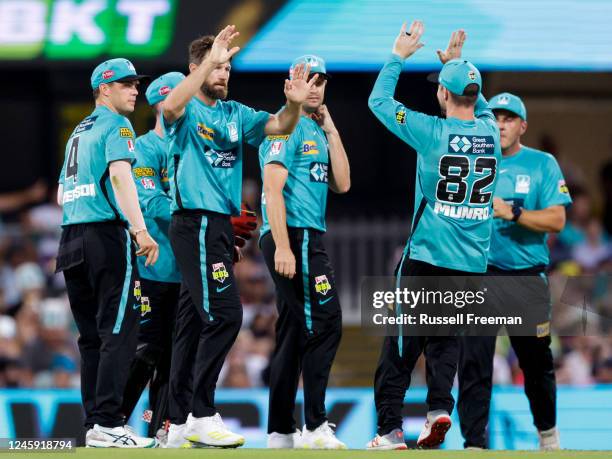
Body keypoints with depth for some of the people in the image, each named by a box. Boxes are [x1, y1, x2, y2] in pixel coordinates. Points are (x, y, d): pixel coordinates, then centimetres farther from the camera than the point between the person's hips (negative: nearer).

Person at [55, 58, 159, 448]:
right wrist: (140, 230, -31)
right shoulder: (116, 126, -3)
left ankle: (95, 423, 7)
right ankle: (108, 423, -20)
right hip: (107, 236, -9)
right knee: (119, 331, -12)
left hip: (70, 239, 9)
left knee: (92, 336, 9)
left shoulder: (78, 132, 22)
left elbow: (62, 195, 24)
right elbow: (120, 174, -21)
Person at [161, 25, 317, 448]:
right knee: (224, 313, -17)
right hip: (196, 222, -8)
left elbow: (279, 126, 4)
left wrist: (295, 104, -18)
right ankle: (201, 415, -14)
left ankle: (181, 418, 16)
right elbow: (171, 106, -30)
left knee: (196, 321, 11)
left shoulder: (234, 113, 14)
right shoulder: (187, 110, -6)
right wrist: (210, 61, -37)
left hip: (221, 223, 8)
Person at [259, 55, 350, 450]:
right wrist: (282, 247, -23)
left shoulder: (318, 132, 19)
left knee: (295, 333, 10)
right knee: (324, 324, -15)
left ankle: (281, 433, 12)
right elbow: (273, 188, -16)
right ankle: (315, 427, -17)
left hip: (310, 239, 10)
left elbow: (342, 184, 11)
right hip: (292, 236, -10)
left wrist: (332, 131, 7)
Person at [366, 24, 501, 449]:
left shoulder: (433, 132, -11)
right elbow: (479, 103, 28)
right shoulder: (490, 132, 2)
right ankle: (439, 407, -8)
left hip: (427, 256, -4)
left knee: (401, 343, 2)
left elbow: (379, 100, 1)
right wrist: (458, 62, 31)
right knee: (445, 339, 13)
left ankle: (390, 428, 0)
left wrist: (399, 55, 11)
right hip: (473, 262, 4)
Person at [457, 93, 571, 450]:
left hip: (526, 277, -1)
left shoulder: (542, 164, 4)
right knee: (474, 361, -7)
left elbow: (557, 220, -5)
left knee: (536, 361, 9)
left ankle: (548, 433, 31)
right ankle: (474, 443, -4)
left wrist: (512, 213, -16)